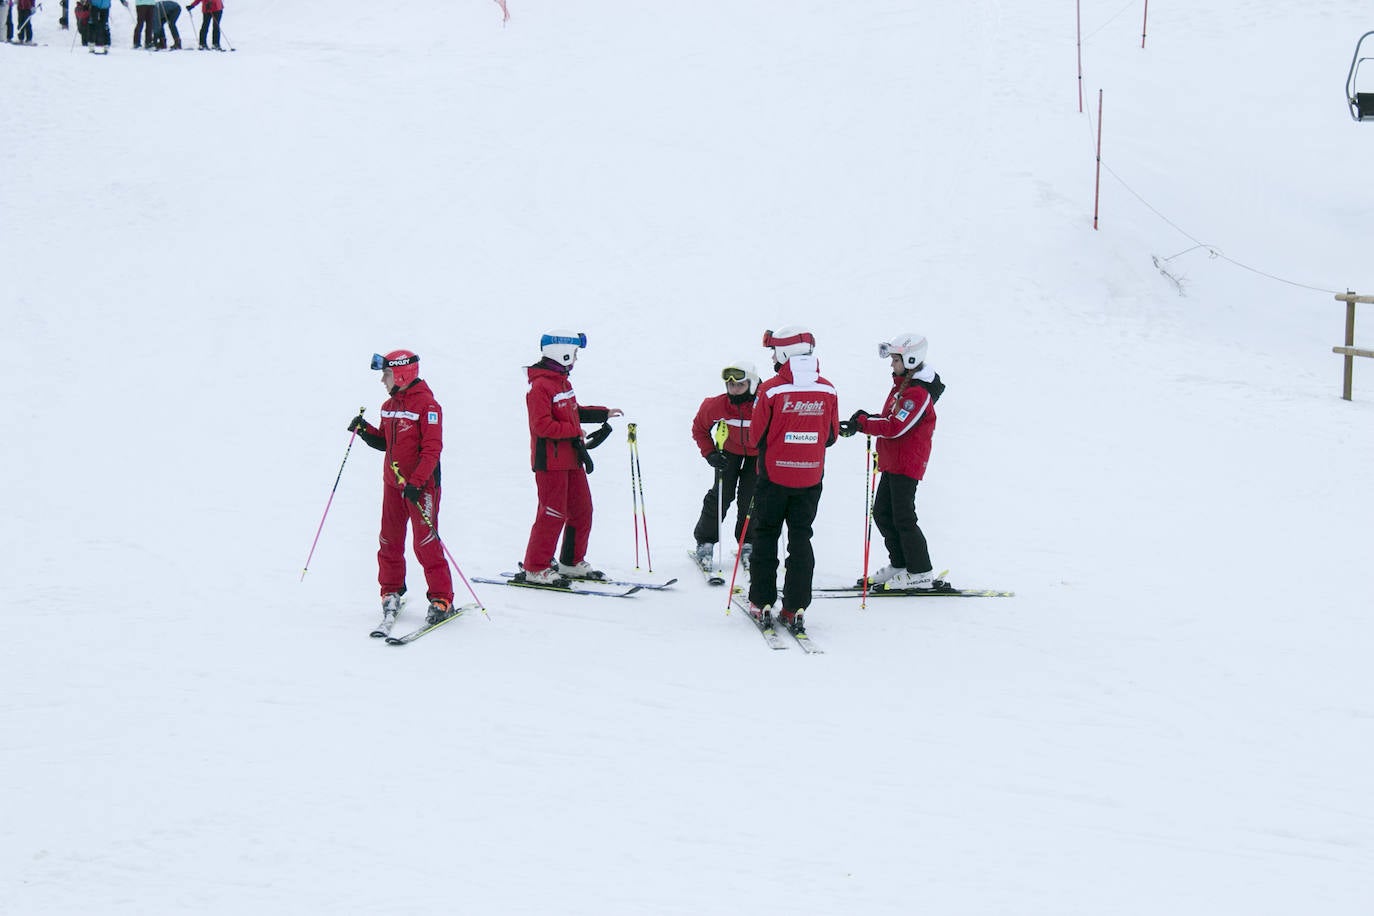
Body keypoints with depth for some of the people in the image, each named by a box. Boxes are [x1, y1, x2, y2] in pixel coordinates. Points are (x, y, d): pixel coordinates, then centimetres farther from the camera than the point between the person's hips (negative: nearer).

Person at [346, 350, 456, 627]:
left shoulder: (426, 405, -13)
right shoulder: (389, 406, 12)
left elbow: (432, 448, -18)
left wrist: (416, 482, -25)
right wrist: (365, 431, 2)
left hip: (421, 484, -7)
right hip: (393, 482, 7)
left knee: (426, 542, -8)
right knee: (389, 540, 9)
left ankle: (442, 598, -2)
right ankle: (391, 592, 23)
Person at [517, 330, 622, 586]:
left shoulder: (562, 380, 15)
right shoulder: (540, 385, -17)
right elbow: (542, 425, -23)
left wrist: (604, 413, 24)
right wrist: (575, 432, -21)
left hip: (571, 458, 10)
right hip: (550, 460, -10)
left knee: (582, 511, 14)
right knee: (553, 514, -7)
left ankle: (572, 563, 26)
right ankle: (534, 569, 0)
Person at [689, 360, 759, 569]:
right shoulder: (715, 406, -28)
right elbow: (699, 428, -6)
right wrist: (710, 454, -15)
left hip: (758, 455, -1)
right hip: (729, 451, 1)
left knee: (751, 498, -5)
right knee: (721, 495, -7)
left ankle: (747, 544, 13)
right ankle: (705, 542, 5)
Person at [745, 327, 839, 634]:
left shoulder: (770, 390, -15)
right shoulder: (828, 391, -5)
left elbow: (756, 437, -8)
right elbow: (831, 436, 5)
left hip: (774, 475, -2)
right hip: (810, 478, 2)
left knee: (766, 536, 11)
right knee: (801, 539, 9)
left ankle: (761, 603, 11)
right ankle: (795, 608, 4)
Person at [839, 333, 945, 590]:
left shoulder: (918, 394, -19)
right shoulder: (903, 385, 14)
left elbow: (895, 428, -26)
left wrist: (861, 424, -25)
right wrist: (868, 419, 2)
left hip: (907, 464, -10)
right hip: (893, 462, 10)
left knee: (903, 518, -8)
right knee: (882, 514, 13)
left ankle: (921, 574, -2)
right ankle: (899, 565, 23)